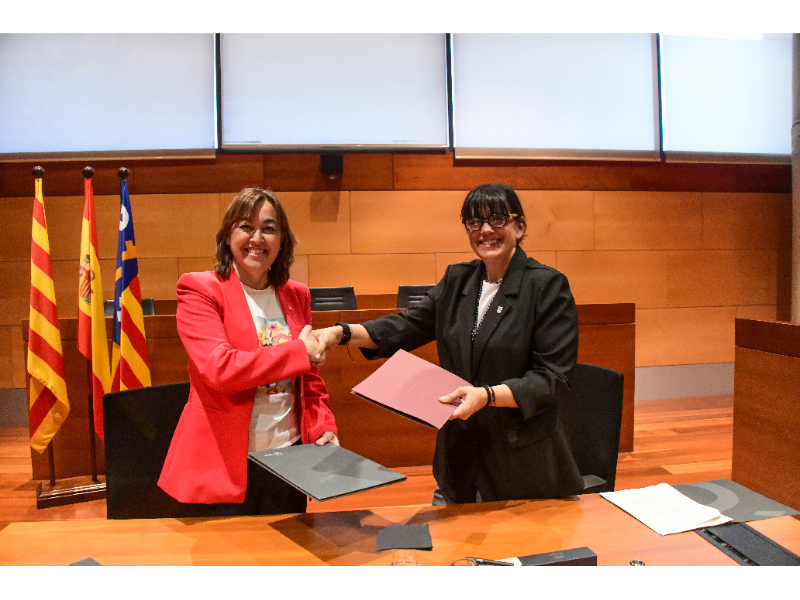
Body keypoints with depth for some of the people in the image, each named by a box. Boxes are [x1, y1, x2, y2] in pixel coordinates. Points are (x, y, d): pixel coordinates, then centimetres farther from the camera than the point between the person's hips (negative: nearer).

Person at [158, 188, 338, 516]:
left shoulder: (296, 296, 8)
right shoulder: (200, 290, -6)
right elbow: (220, 369, -20)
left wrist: (323, 426, -1)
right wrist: (298, 351, -14)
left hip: (287, 460, 5)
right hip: (223, 466, -4)